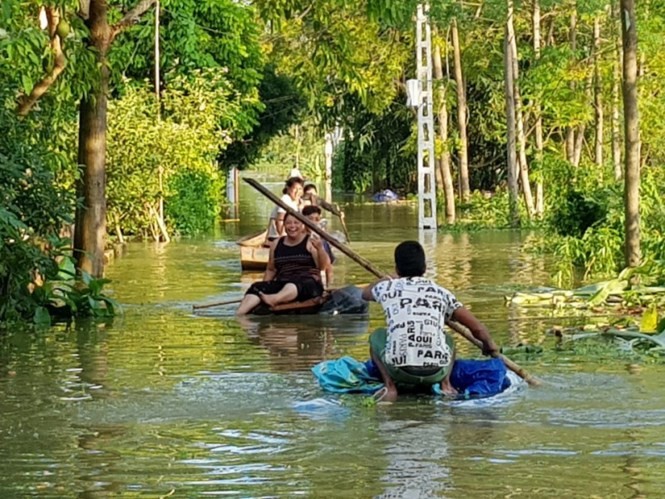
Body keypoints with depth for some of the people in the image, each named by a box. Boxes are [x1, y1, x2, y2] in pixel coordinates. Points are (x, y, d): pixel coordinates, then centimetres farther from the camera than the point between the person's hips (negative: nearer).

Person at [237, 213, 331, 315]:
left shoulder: (310, 242, 3)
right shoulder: (276, 244, 16)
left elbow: (323, 266, -9)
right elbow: (271, 270, 24)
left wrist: (320, 249, -27)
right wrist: (264, 288, 10)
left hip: (309, 284, -5)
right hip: (282, 283, 5)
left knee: (294, 284, -40)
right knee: (257, 287, -22)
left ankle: (274, 299, -70)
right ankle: (237, 316, -45)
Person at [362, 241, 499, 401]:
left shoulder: (388, 288, 16)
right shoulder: (440, 292, 17)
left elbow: (365, 293, 42)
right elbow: (477, 328, 14)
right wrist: (489, 345, 36)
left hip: (399, 370, -2)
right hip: (436, 373, 2)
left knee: (377, 336, 30)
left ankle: (390, 386, 6)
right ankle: (445, 384, 9)